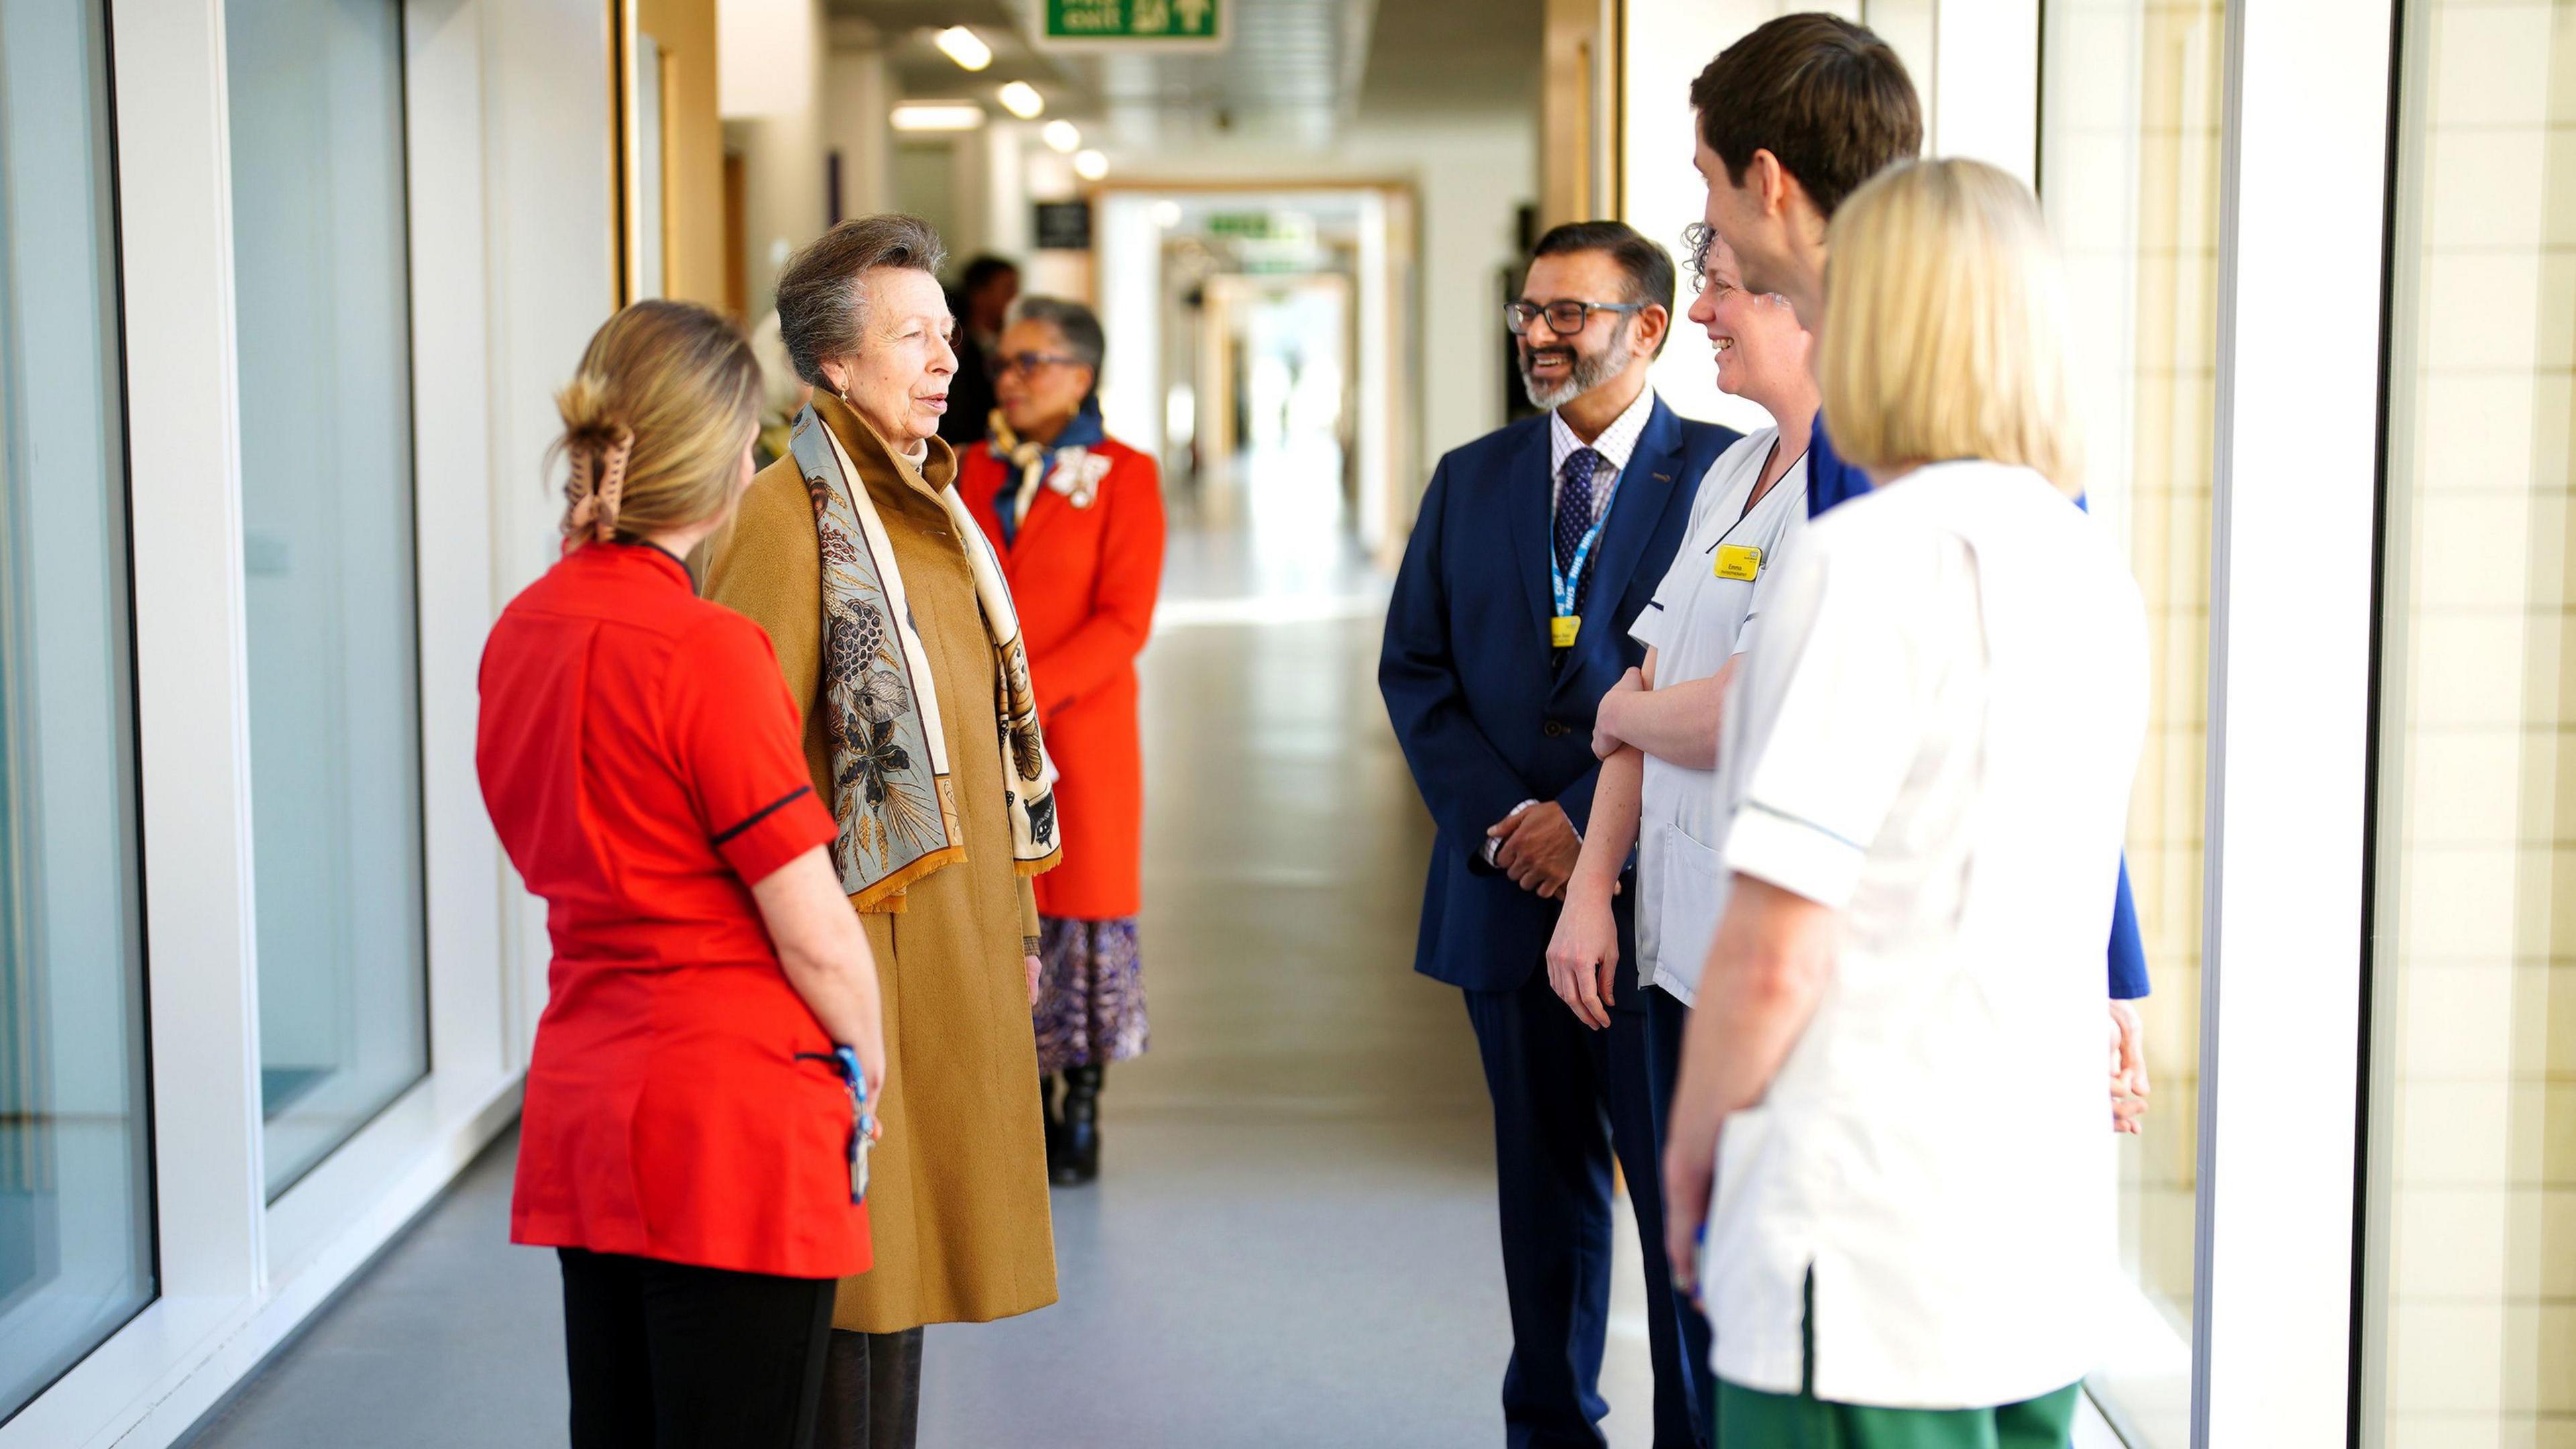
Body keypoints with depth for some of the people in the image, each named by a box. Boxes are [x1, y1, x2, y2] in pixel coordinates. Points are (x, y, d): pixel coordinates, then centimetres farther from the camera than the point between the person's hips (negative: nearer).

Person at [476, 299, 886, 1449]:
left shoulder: (521, 630, 5)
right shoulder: (704, 648, -18)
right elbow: (814, 933, -16)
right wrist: (867, 1059, 4)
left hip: (581, 1097, 8)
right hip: (731, 1116, -8)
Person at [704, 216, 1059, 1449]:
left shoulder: (934, 510, 16)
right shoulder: (787, 517, -12)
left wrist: (1014, 924, 20)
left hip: (955, 942, 8)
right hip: (864, 948, -8)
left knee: (905, 1265, 14)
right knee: (854, 1276, -3)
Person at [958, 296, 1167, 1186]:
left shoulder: (1124, 476, -2)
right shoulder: (974, 471, 12)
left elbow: (1125, 618, -10)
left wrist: (1028, 690, -19)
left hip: (1079, 730, -4)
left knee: (1082, 910, 1)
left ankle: (1081, 1120, 12)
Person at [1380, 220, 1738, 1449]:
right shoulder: (1469, 480, 12)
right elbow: (1414, 669, 9)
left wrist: (1590, 820, -14)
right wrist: (1500, 820, -5)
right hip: (1508, 889, 4)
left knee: (1685, 1187, 0)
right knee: (1545, 1186, 14)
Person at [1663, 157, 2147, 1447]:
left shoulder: (1872, 557, -16)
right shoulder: (2095, 572, 9)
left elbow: (1776, 956, -19)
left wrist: (1690, 1149, -1)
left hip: (1870, 1267, -8)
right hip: (2052, 1245, 8)